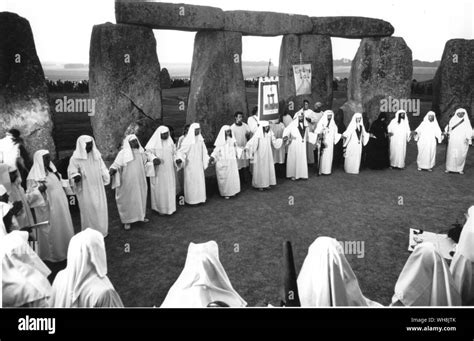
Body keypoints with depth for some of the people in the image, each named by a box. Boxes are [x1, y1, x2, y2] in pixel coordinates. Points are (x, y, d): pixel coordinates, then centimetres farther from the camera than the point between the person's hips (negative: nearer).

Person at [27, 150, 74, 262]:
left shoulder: (51, 170, 8)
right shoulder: (34, 175, -14)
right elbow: (30, 194, -15)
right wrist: (39, 188, -33)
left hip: (60, 206, 8)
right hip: (48, 209, -8)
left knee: (63, 228, 16)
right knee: (51, 231, 3)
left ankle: (64, 250, 32)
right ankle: (51, 254, 20)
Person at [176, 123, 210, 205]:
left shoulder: (200, 139, 3)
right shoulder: (187, 141, -14)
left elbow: (204, 151, 11)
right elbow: (181, 151, -15)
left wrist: (208, 158, 2)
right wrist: (179, 159, -32)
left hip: (199, 164, 6)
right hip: (190, 165, -5)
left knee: (200, 180, 9)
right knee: (191, 181, 2)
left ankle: (199, 198, 21)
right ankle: (191, 199, 14)